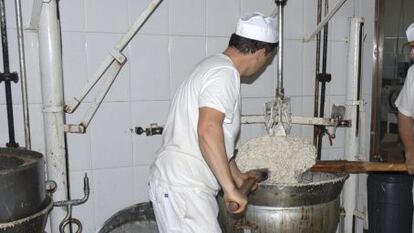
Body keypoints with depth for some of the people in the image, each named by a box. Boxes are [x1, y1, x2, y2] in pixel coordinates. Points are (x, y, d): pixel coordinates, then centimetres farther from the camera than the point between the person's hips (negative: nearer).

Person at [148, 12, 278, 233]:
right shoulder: (224, 73, -16)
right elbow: (208, 131, -29)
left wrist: (236, 175, 30)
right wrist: (230, 188, -23)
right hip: (182, 189, -10)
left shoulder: (214, 65, 15)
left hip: (182, 184, 10)